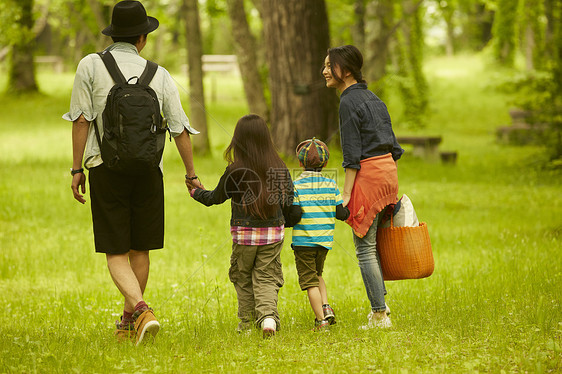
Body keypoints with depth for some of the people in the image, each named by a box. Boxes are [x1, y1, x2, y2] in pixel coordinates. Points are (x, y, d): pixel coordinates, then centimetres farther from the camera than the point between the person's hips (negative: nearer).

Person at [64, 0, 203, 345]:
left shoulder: (91, 66, -2)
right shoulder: (159, 75, 3)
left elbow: (82, 120, -4)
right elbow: (180, 129, 6)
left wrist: (77, 169, 3)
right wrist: (192, 175, 17)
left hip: (106, 166, -2)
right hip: (148, 168, 2)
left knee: (116, 253, 0)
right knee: (139, 249, 15)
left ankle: (141, 310, -22)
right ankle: (128, 321, 24)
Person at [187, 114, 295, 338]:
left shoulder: (235, 171, -10)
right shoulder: (280, 168, -3)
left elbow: (215, 198, 5)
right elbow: (288, 203, 5)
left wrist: (196, 192, 24)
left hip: (244, 234, -2)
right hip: (274, 233, 2)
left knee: (242, 277, 16)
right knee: (266, 278, 5)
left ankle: (246, 320, 22)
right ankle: (268, 315, -17)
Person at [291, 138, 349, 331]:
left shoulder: (296, 186, -8)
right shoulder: (331, 185, 1)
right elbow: (341, 214, 1)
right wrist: (348, 210, 22)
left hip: (303, 240, -4)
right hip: (325, 239, 4)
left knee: (309, 280, 2)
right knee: (317, 274, 25)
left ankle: (321, 319, -1)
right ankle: (325, 306, 8)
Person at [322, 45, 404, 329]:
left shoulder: (349, 102, -11)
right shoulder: (373, 98, 15)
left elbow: (352, 154, -15)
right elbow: (393, 146, 17)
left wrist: (346, 193, -14)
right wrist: (391, 188, 22)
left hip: (368, 175, -9)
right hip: (388, 170, 9)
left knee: (365, 247, -3)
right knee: (372, 244, 19)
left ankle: (380, 315, -2)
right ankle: (379, 304, 22)